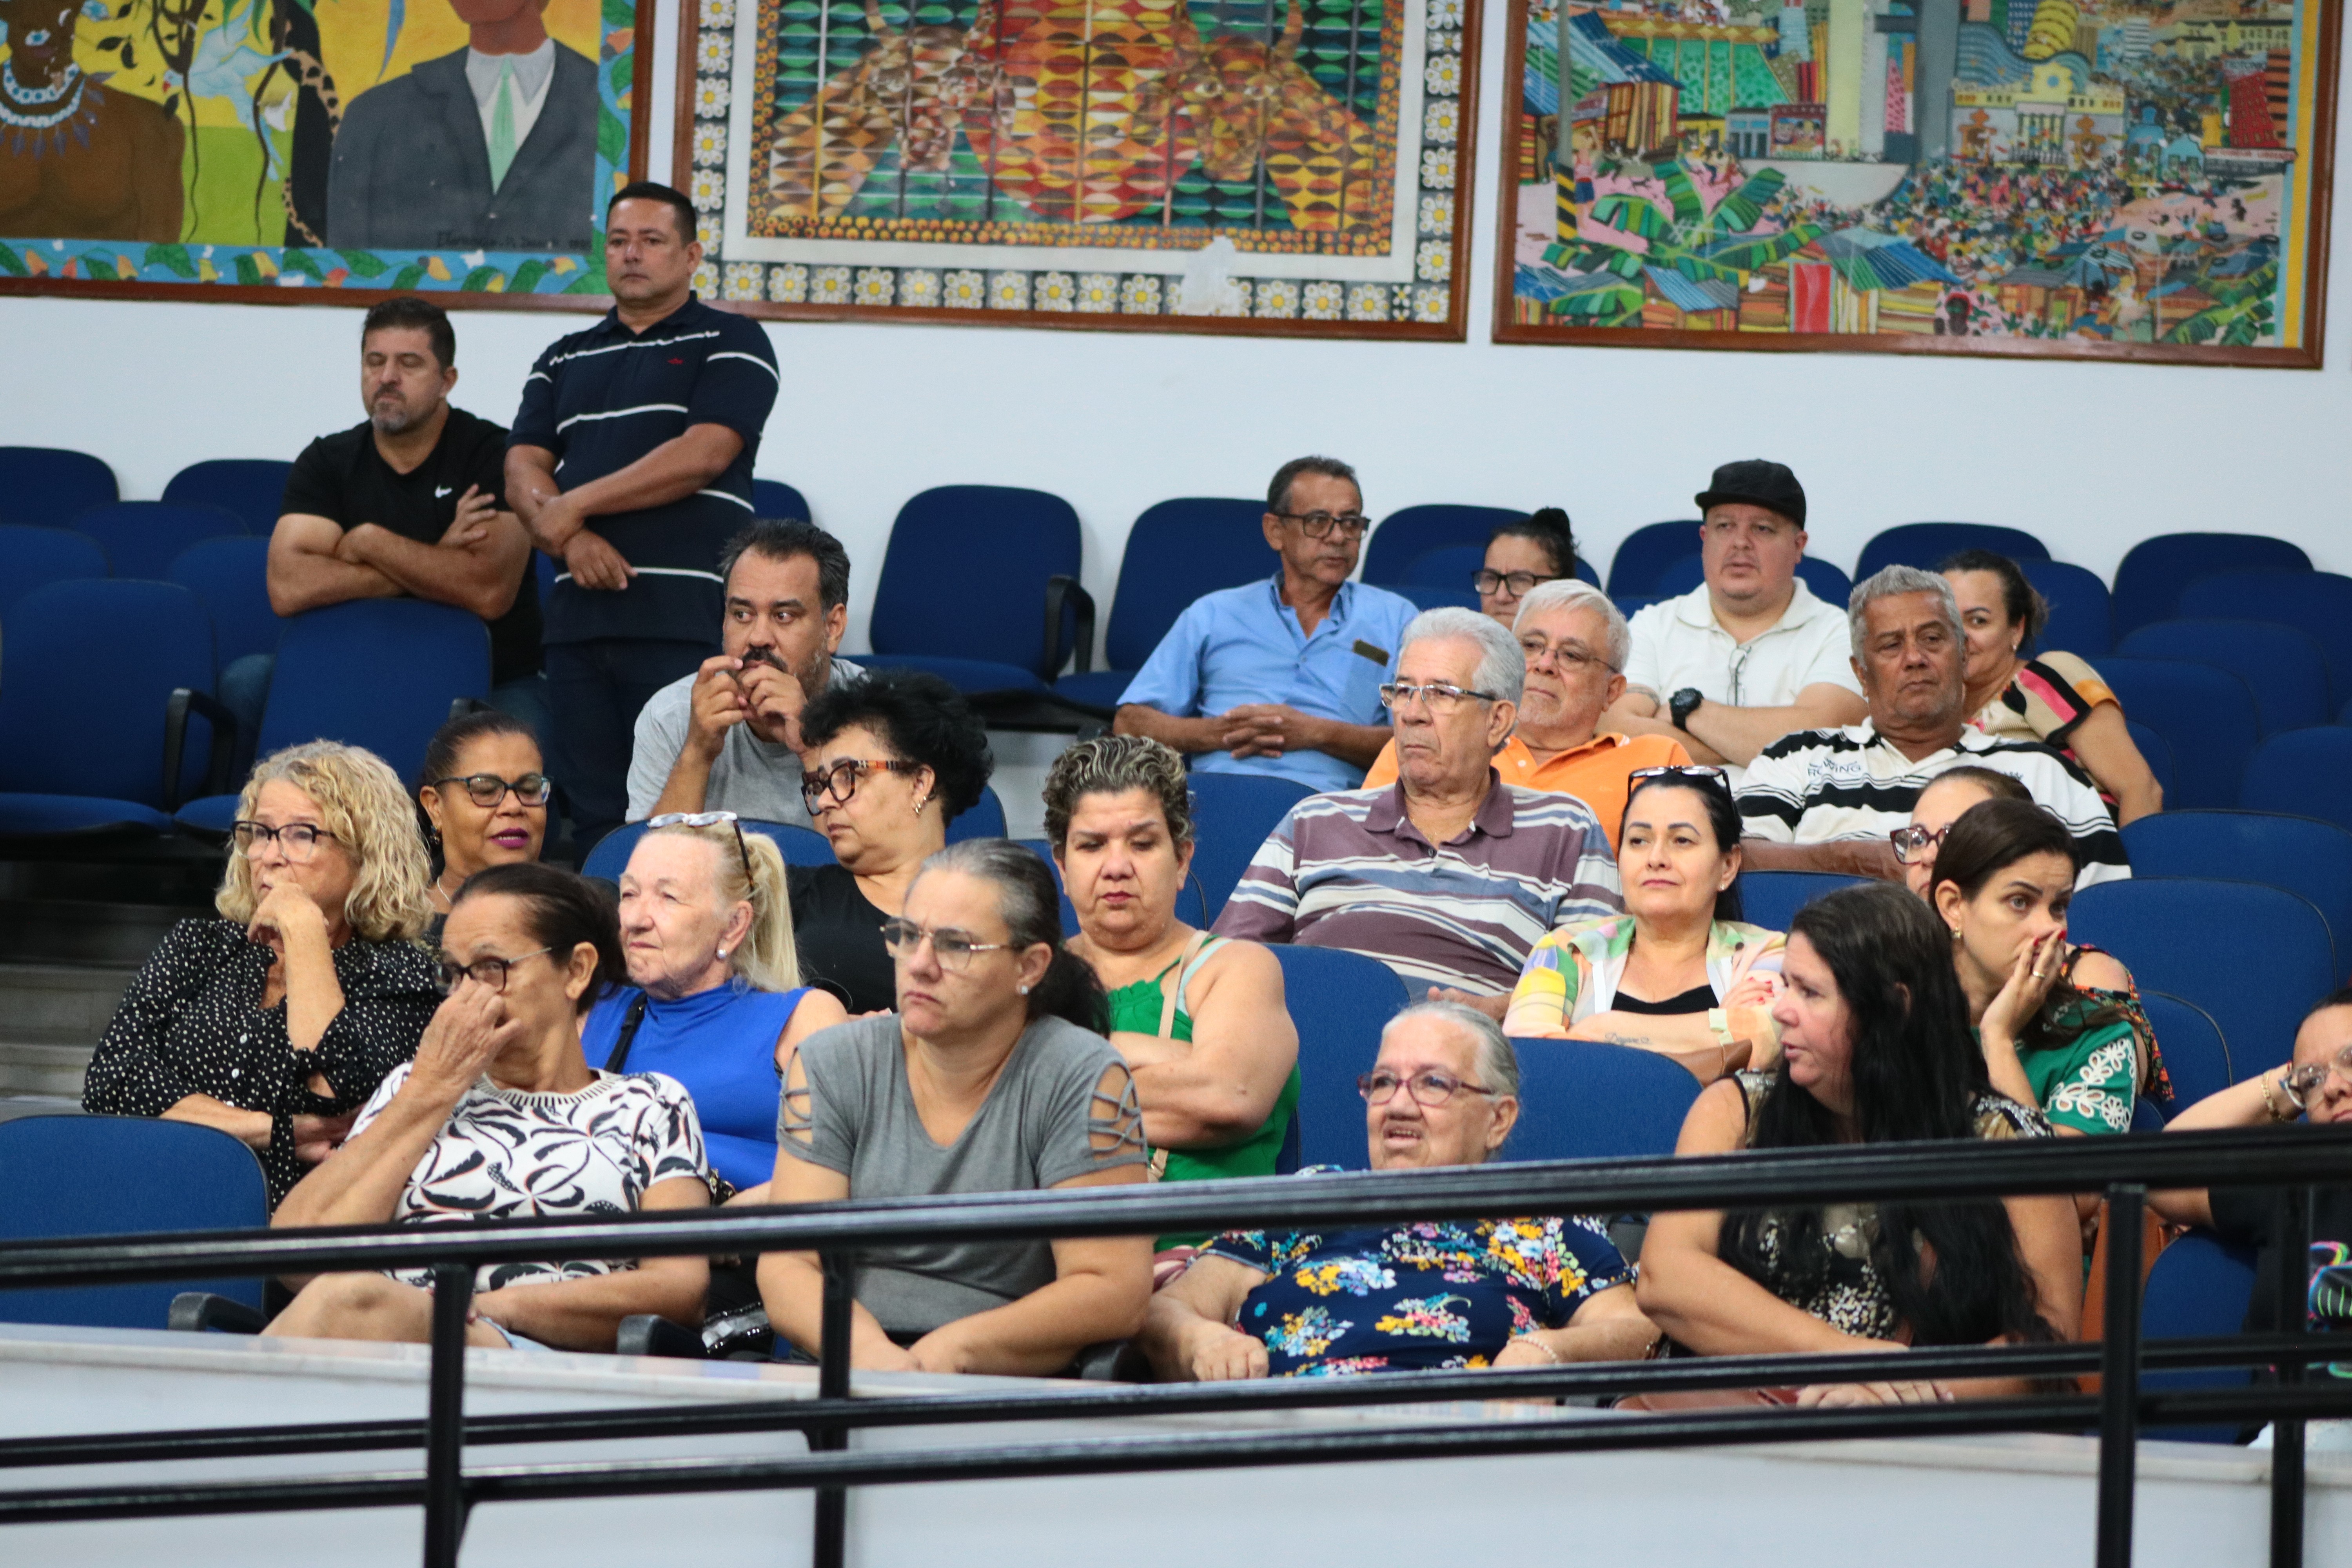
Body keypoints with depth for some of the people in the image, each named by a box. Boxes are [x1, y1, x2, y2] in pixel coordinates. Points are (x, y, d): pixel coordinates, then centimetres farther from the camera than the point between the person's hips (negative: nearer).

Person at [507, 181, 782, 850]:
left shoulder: (729, 343, 6)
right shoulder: (565, 361, 22)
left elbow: (703, 456, -8)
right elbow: (523, 468, 11)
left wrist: (575, 505, -6)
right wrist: (570, 537, -10)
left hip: (685, 621, -5)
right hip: (579, 613, 5)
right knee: (592, 816, 4)